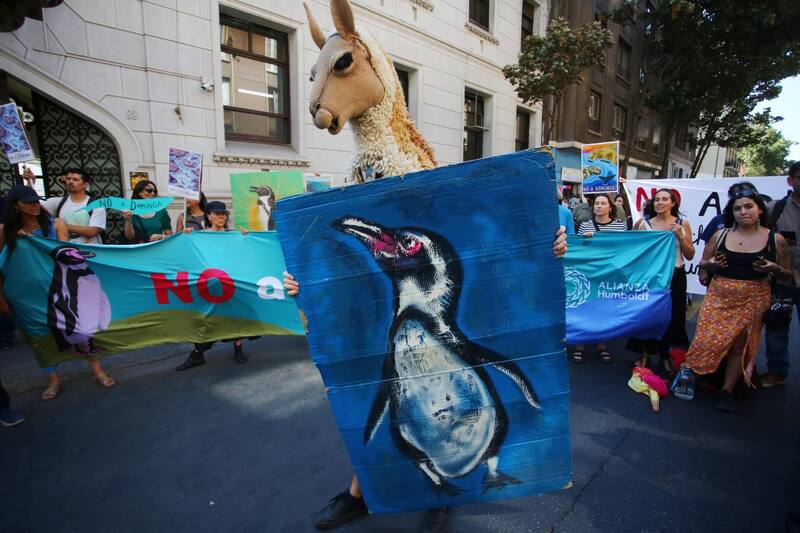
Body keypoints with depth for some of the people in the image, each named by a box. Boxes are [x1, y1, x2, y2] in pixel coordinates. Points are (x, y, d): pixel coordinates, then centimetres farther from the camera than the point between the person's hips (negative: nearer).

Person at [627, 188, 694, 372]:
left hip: (675, 277, 1)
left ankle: (666, 355, 28)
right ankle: (645, 354, 18)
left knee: (672, 316, 10)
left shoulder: (683, 224, 2)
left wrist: (680, 236, -10)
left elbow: (690, 256, 1)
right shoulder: (644, 224, -1)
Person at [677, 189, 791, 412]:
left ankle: (727, 390, 17)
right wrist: (712, 263, -9)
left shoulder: (775, 239, 1)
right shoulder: (721, 235, 2)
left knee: (740, 345, 5)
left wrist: (775, 269, -14)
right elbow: (702, 262, 13)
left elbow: (787, 276, 7)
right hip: (719, 295, 0)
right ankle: (688, 370, 16)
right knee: (707, 339, -6)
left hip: (753, 299, 0)